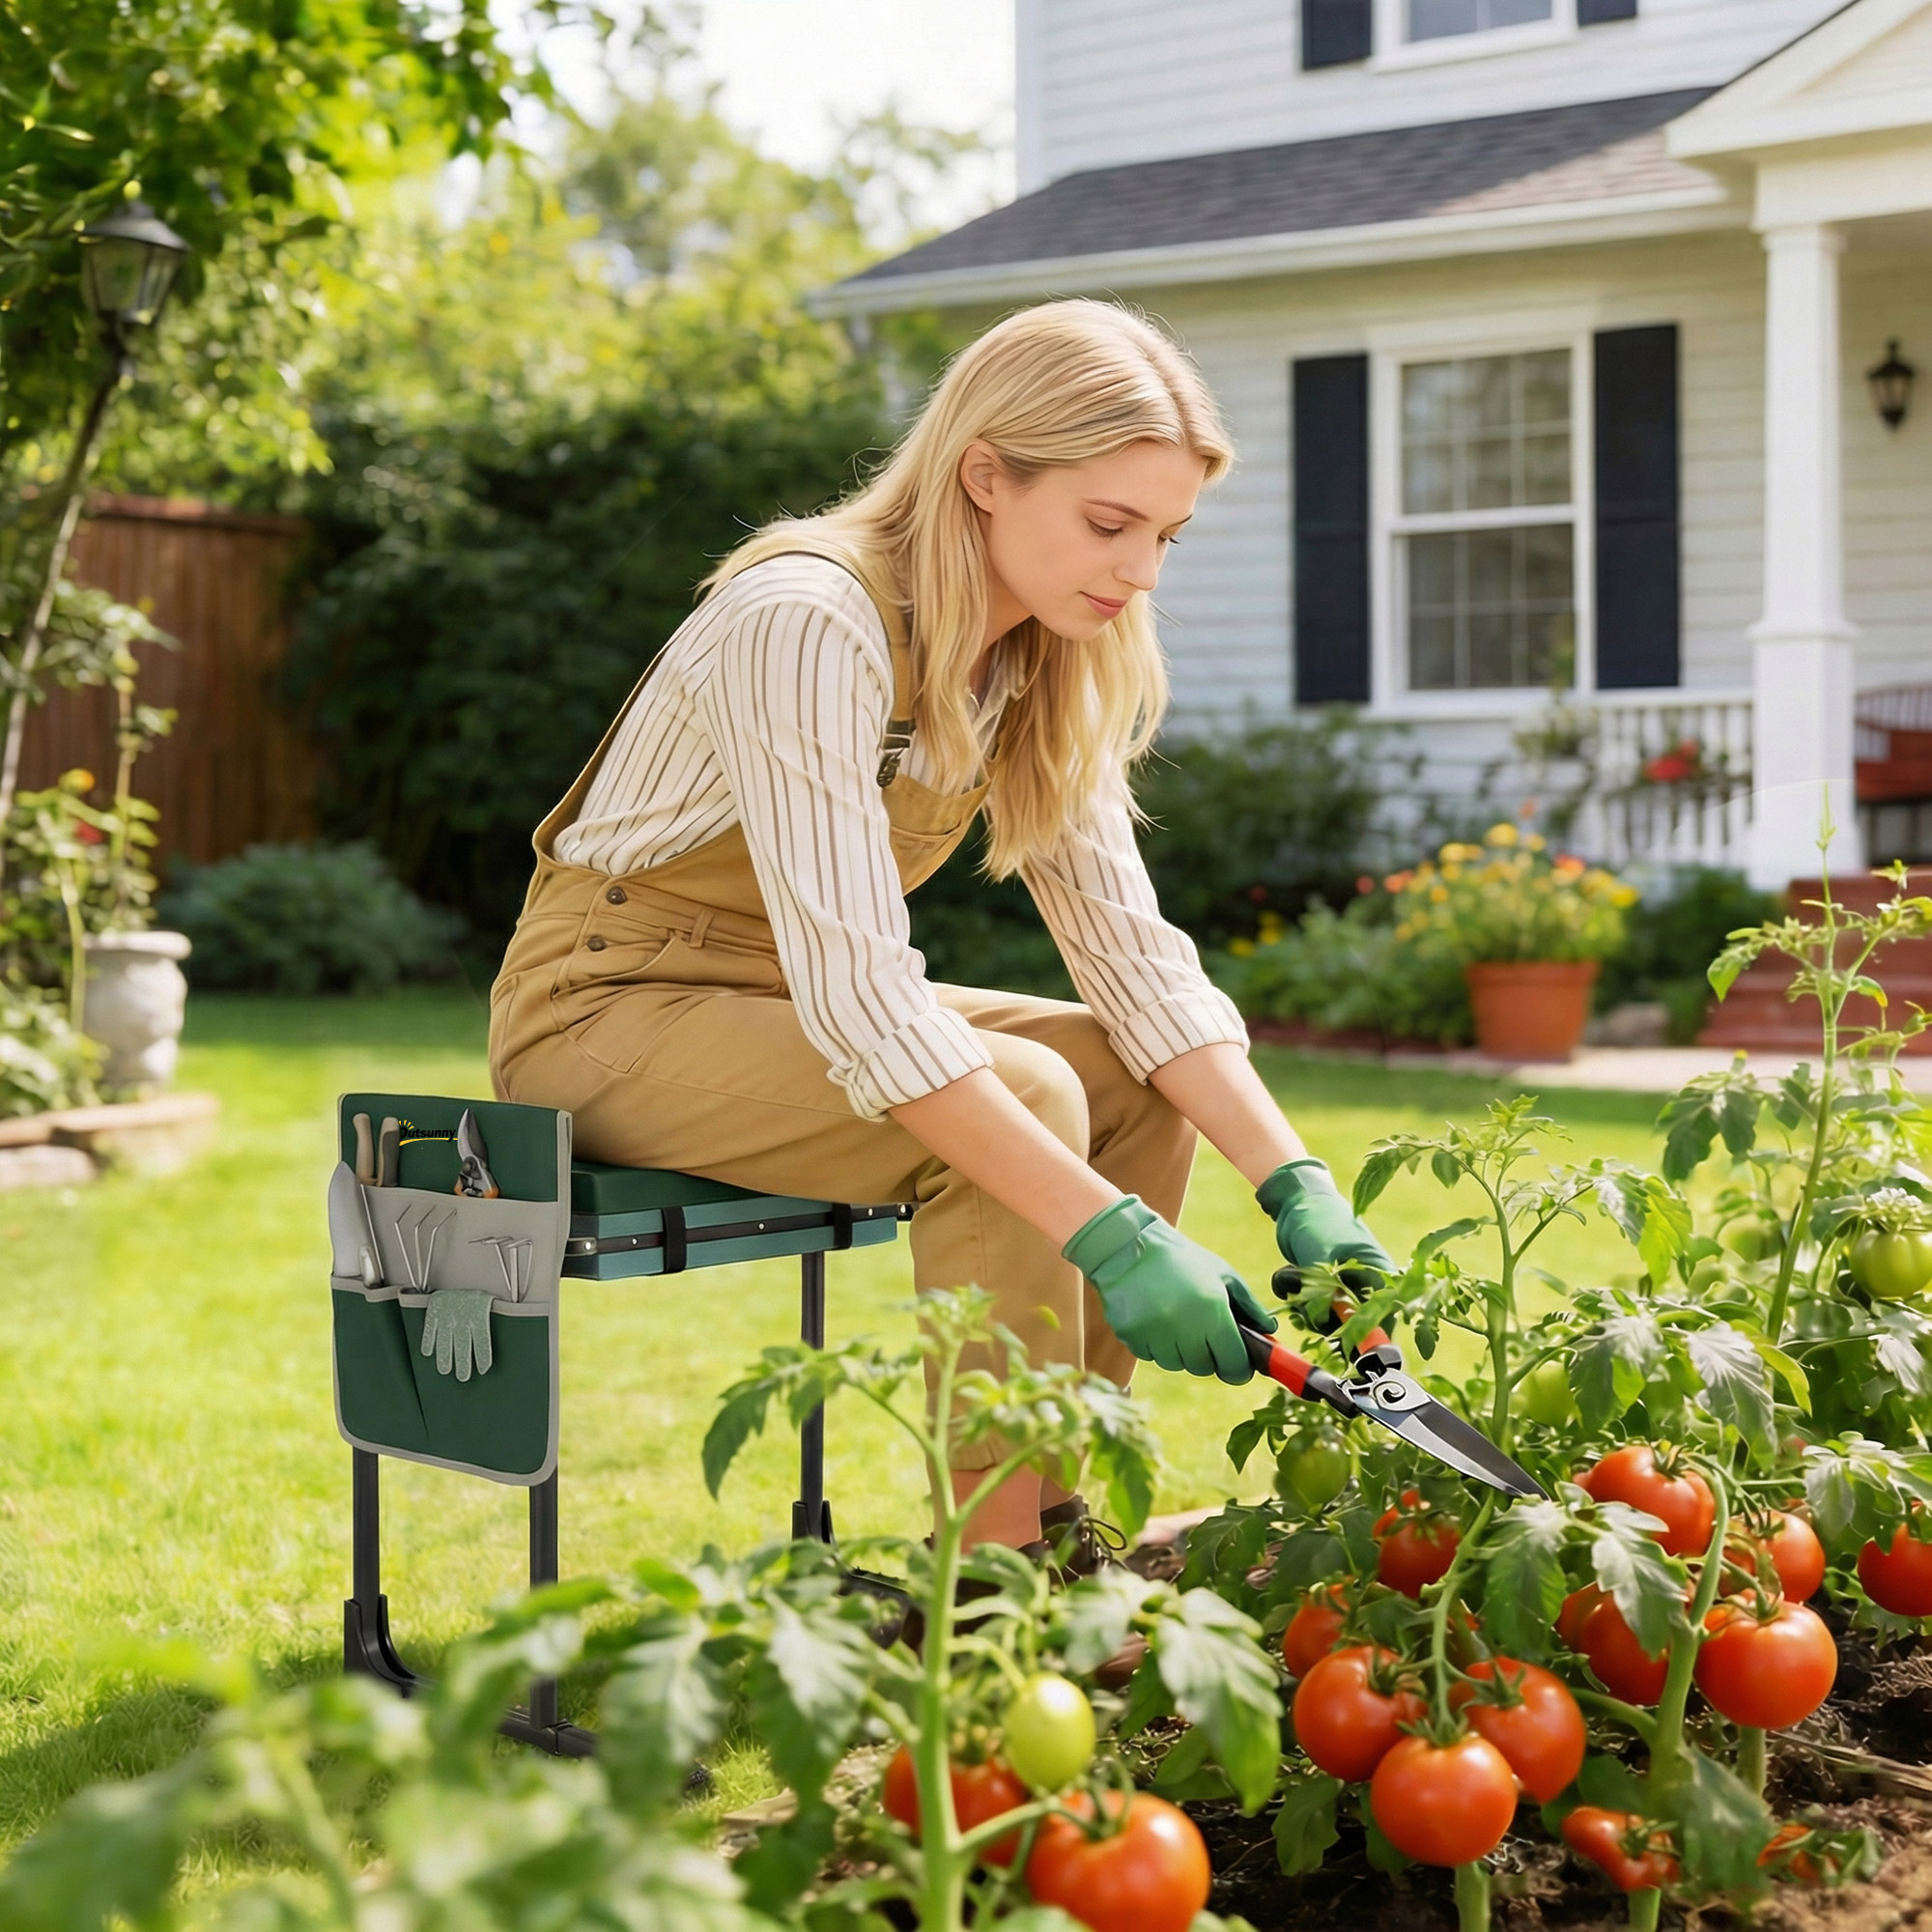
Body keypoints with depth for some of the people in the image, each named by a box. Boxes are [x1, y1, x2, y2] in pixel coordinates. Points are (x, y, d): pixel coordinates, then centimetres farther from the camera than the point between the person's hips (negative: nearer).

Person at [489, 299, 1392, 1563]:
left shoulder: (1048, 665, -2)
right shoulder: (810, 623, -28)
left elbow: (1126, 945, -3)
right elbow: (856, 994, -34)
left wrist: (1298, 1186, -14)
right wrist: (1111, 1233, -37)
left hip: (800, 997, 8)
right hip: (606, 1003, -8)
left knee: (1136, 1080, -6)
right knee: (1025, 1098, -26)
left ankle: (1048, 1523, -1)